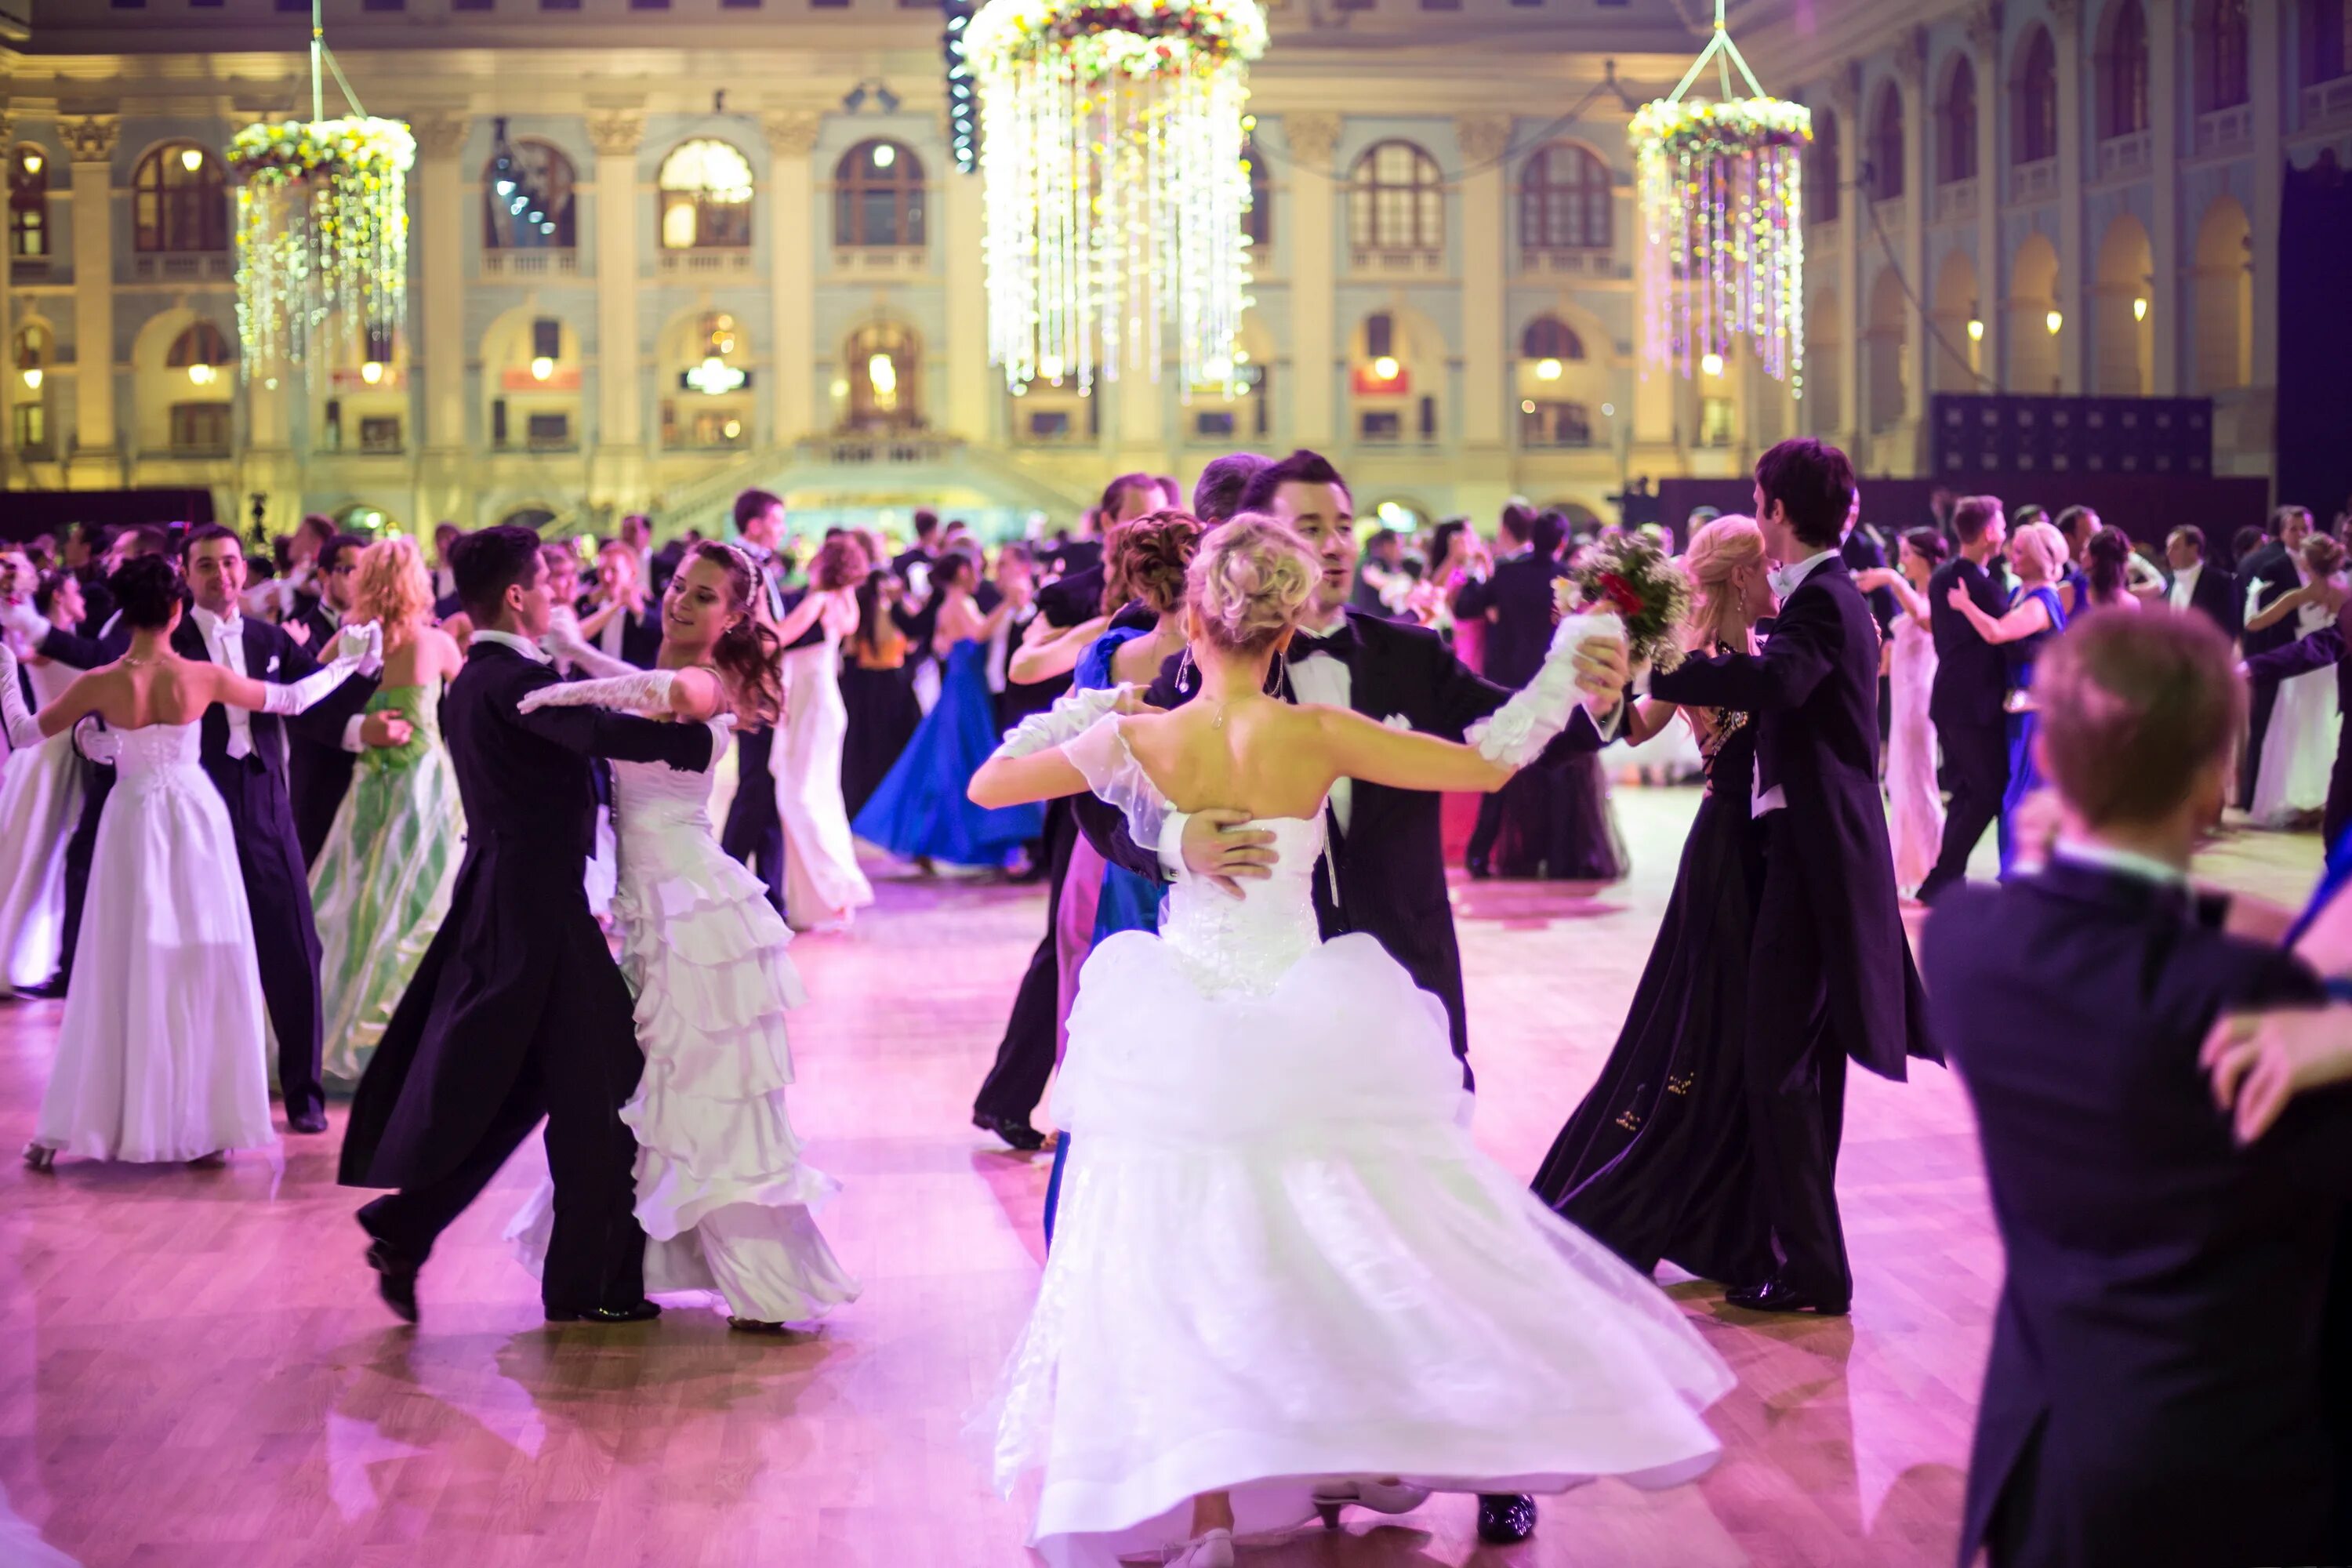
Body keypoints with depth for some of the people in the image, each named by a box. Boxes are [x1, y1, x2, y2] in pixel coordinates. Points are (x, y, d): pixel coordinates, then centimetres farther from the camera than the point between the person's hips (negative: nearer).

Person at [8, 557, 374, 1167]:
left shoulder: (101, 684, -11)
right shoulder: (205, 677, -9)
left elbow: (24, 734, 1)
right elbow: (291, 700, 4)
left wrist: (7, 678, 18)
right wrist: (347, 664, 20)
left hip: (133, 823, 0)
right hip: (197, 818, 0)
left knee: (120, 972, 7)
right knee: (206, 970, 9)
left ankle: (64, 1128, 9)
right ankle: (208, 1124, 12)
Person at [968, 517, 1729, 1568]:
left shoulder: (1138, 742, -10)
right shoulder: (1317, 737, -10)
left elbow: (985, 786, 1)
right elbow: (1484, 768, -3)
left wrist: (1078, 721, 14)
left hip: (1185, 1041, -1)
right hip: (1309, 1038, 1)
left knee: (1183, 1260, 6)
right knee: (1345, 1250, 18)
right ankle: (1364, 1460, 29)